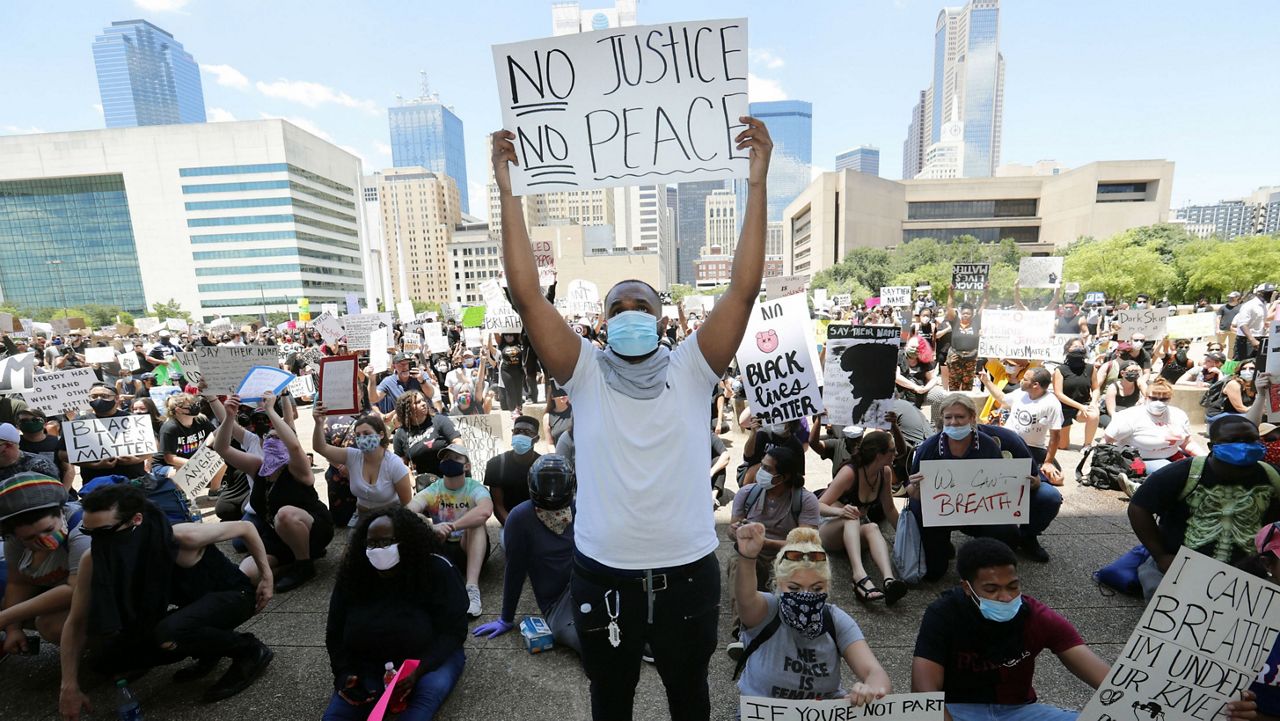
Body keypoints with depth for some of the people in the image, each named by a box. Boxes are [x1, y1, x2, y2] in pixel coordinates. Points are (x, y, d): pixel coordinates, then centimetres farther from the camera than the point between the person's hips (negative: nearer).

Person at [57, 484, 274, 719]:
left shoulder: (182, 538, -32)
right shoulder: (94, 561, -15)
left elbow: (244, 527, -18)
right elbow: (76, 622, -5)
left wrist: (266, 576, -15)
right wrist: (70, 685, -9)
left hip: (233, 594, -7)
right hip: (193, 605, 7)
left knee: (168, 635, -33)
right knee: (109, 661, -3)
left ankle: (250, 651, -10)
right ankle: (209, 649, 11)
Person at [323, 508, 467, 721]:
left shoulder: (437, 571, -17)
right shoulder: (352, 577, -5)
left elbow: (453, 631, -15)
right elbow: (335, 634, 6)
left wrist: (418, 671, -29)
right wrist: (345, 675, -11)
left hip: (429, 657, -3)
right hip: (369, 663, 4)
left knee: (430, 690, -34)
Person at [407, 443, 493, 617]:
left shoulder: (475, 488, -12)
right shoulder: (432, 491, -4)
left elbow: (485, 511, -36)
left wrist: (451, 527, -41)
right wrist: (431, 527, -41)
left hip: (470, 550, -2)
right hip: (442, 551, 2)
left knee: (476, 521, -30)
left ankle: (472, 588, -38)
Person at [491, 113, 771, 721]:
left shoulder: (691, 369, -6)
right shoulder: (585, 374, -7)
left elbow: (744, 288, -15)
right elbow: (526, 294, -16)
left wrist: (757, 181, -19)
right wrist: (507, 189, -18)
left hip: (687, 571, 0)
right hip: (603, 573, 1)